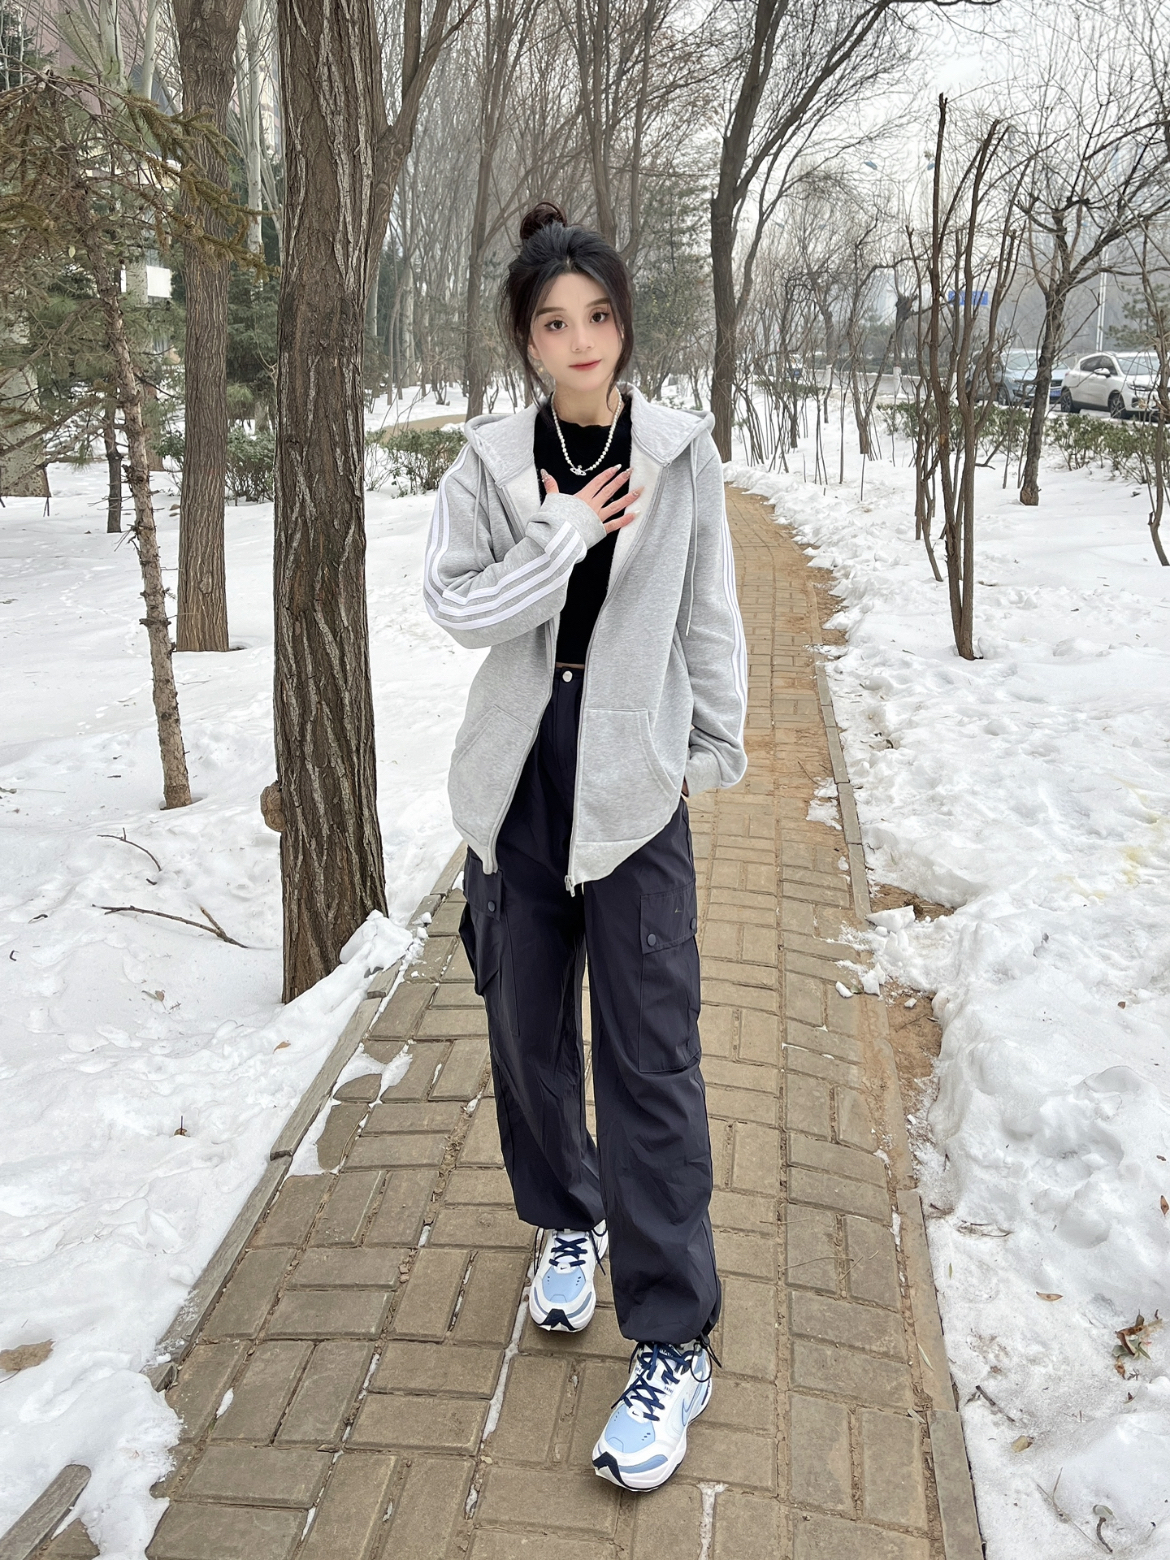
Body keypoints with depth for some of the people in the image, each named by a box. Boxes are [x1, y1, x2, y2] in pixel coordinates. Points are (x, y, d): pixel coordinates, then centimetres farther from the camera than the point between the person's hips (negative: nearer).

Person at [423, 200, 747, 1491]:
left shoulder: (680, 456, 0)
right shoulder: (487, 464, 0)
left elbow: (708, 612, 7)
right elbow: (457, 608, -9)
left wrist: (719, 743, 10)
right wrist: (570, 533, -16)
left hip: (635, 781, -2)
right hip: (518, 779, 2)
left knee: (650, 1056, -4)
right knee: (527, 1025, 14)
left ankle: (673, 1345, 7)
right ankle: (567, 1223, 40)